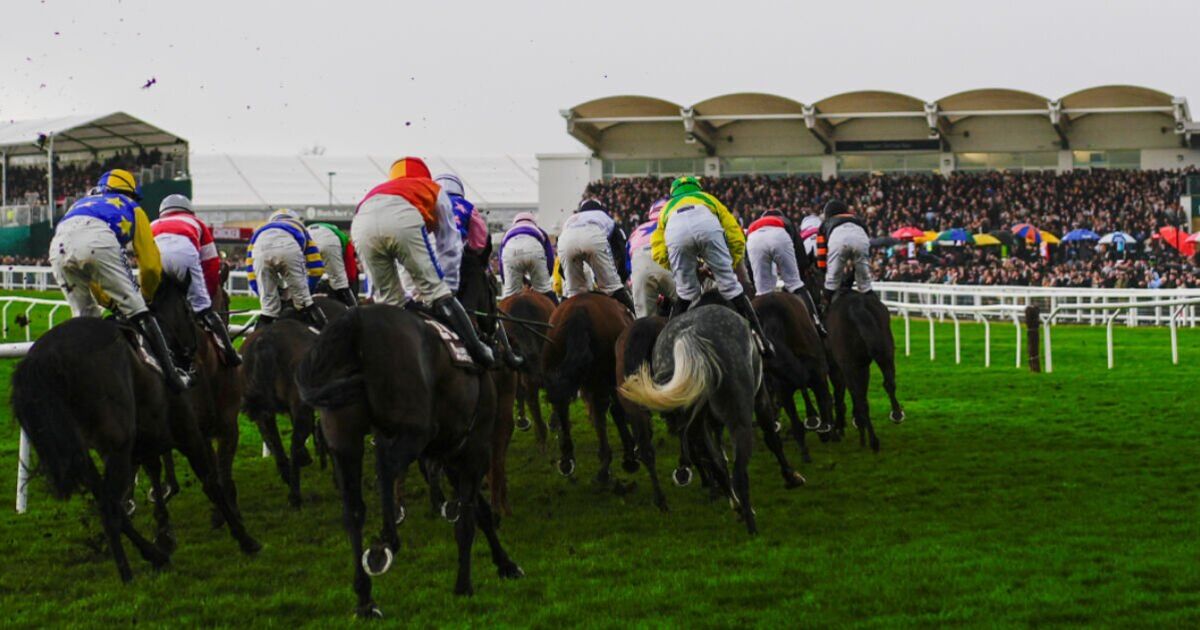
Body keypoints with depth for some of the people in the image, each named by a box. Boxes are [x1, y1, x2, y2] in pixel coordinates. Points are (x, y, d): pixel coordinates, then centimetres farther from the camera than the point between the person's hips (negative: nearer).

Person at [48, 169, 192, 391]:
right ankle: (172, 375, -3)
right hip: (97, 240, -4)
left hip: (59, 246, 4)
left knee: (84, 317, 21)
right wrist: (146, 296, 45)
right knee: (137, 311, 2)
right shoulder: (131, 208, 35)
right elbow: (151, 264, 28)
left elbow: (85, 270, 42)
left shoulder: (81, 204, 46)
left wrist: (110, 302, 45)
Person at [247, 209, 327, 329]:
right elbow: (316, 268, 35)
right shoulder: (300, 229, 43)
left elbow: (252, 275, 37)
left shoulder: (258, 232, 45)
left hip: (261, 246, 1)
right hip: (288, 246, -1)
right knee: (303, 301, 16)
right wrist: (305, 297, 47)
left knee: (268, 307, 16)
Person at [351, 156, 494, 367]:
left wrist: (416, 290, 48)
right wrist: (448, 288, 38)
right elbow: (450, 246, 32)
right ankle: (477, 351, -2)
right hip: (402, 218, -3)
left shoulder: (379, 189, 46)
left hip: (362, 224, 3)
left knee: (389, 299, 17)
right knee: (435, 289, 3)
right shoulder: (434, 189, 37)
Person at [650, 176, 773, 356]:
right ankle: (759, 338, 7)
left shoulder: (667, 208, 43)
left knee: (686, 292, 20)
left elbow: (659, 255, 26)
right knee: (730, 286, 9)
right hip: (707, 224, -1)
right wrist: (728, 267, 39)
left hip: (674, 228, 1)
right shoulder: (708, 199, 44)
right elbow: (736, 239, 29)